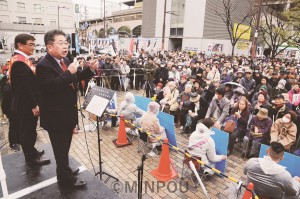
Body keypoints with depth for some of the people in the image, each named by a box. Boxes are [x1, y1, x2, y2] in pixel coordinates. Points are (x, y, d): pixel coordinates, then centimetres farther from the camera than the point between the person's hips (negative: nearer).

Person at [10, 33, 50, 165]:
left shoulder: (22, 59, 11)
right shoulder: (19, 61, -21)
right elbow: (24, 87, -25)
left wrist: (34, 103, 17)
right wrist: (34, 106, -21)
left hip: (27, 104, 9)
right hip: (25, 105, -9)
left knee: (29, 130, 21)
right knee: (27, 131, 5)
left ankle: (30, 151, 38)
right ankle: (31, 158, 20)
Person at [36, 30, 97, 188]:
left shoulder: (64, 61, 7)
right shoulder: (43, 65, -20)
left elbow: (75, 78, 15)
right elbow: (51, 87, -33)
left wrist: (90, 69, 1)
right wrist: (69, 72, -29)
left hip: (67, 112, 9)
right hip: (55, 116, -8)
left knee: (64, 147, 24)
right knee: (61, 148, 9)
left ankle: (64, 170, 44)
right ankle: (65, 177, 26)